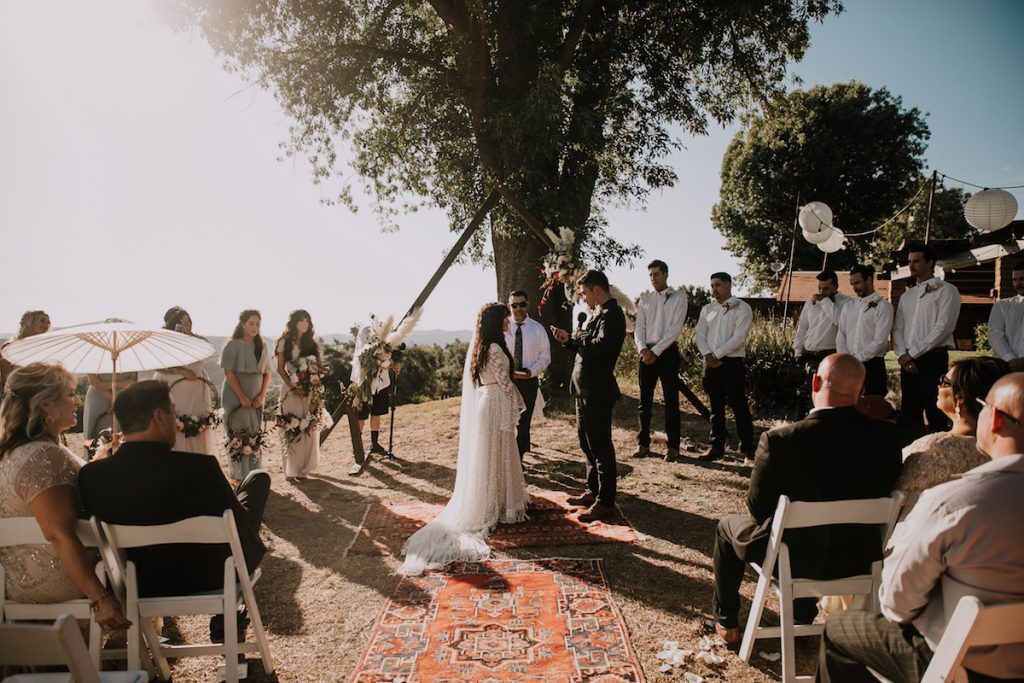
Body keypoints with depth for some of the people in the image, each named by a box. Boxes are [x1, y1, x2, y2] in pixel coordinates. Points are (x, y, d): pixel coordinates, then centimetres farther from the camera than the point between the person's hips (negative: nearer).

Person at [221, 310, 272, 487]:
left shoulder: (261, 346, 8)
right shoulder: (232, 345, -7)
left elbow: (267, 373, 8)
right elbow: (229, 373, -11)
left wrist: (262, 396, -4)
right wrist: (242, 397, -15)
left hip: (256, 398, 5)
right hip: (236, 397, -5)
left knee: (255, 436, 7)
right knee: (238, 436, -3)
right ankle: (236, 475, 6)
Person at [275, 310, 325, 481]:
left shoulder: (312, 343, 12)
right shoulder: (285, 342, 2)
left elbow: (320, 366, 10)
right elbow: (280, 369, -2)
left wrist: (317, 383, -10)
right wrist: (293, 387, -13)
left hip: (311, 391, 3)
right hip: (292, 390, -3)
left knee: (310, 429, 2)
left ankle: (304, 467, 10)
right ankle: (291, 469, 2)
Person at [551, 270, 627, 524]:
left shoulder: (611, 314, -16)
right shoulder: (599, 313, 14)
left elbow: (601, 347, -28)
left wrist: (579, 335, -14)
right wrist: (570, 340, 5)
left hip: (597, 391, -10)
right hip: (585, 389, 10)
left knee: (600, 446, -2)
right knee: (587, 442, 19)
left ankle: (605, 503, 8)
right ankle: (593, 491, 33)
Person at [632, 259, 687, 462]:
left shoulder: (678, 298, 0)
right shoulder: (645, 299, 12)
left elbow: (675, 328, -9)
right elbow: (638, 327, 7)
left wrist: (656, 351, -15)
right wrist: (643, 349, -11)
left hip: (667, 352, -4)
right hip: (646, 352, 4)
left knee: (671, 400, -1)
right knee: (644, 400, 6)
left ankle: (672, 446, 5)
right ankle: (643, 443, 14)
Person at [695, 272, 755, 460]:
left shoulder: (742, 308, -4)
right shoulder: (707, 309, 14)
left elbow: (739, 338, -13)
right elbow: (700, 334, 7)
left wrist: (716, 354, -15)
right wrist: (707, 355, -10)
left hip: (732, 362, -5)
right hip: (711, 364, 5)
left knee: (739, 406, -2)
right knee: (716, 407, 10)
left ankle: (747, 447, 7)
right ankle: (717, 446, 17)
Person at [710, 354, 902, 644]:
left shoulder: (779, 441, -27)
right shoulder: (885, 436, -15)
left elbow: (758, 508, -14)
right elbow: (881, 494, 1)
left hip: (791, 560, -4)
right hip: (856, 561, 4)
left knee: (727, 526, 25)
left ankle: (726, 622, 37)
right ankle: (802, 621, 49)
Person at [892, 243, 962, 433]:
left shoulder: (946, 290, 0)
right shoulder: (906, 296, 19)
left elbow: (943, 327, -11)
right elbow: (897, 328, 13)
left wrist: (913, 353, -12)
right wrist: (903, 355, -4)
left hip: (933, 359, -6)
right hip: (908, 362, 6)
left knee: (935, 416, -6)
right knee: (909, 415, 8)